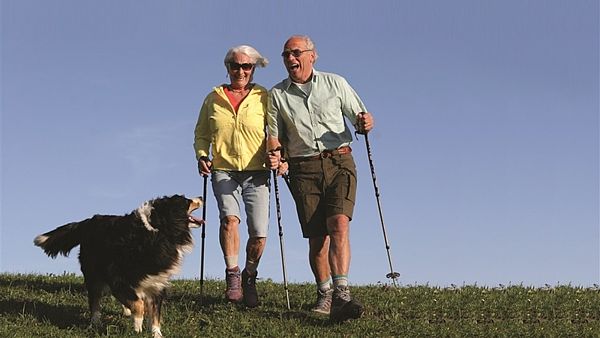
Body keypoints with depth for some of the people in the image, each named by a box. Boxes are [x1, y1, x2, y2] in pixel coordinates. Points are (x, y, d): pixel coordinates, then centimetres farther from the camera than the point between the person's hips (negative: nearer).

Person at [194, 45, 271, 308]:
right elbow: (201, 134, 17)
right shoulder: (213, 99, 10)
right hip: (223, 171, 1)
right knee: (229, 217, -25)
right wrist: (202, 156, 0)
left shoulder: (264, 98, 5)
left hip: (256, 173, 0)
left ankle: (249, 278, 19)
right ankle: (232, 276, -16)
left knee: (259, 233, -6)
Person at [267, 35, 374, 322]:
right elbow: (275, 135, 13)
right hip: (303, 169, 1)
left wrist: (365, 123, -10)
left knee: (339, 224, -20)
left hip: (339, 162, -1)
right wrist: (275, 153, -9)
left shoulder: (335, 83, 10)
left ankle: (341, 296, -28)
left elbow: (358, 118, 13)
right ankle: (324, 294, 20)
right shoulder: (277, 94, 12)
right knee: (317, 236, 0)